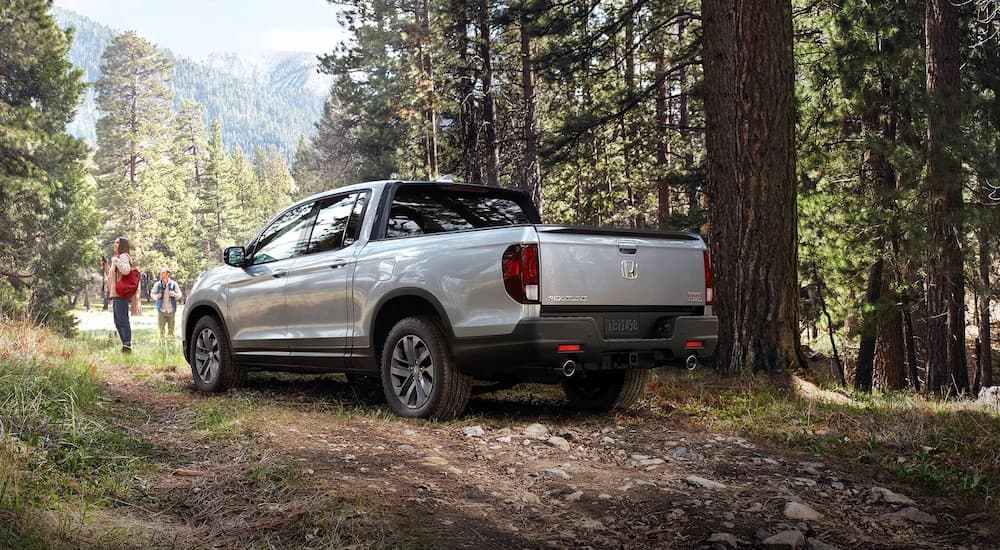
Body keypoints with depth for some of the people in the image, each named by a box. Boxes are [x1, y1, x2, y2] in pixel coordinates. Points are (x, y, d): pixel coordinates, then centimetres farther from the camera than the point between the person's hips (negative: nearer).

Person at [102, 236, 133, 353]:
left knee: (123, 320, -13)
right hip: (116, 294, 10)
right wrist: (106, 264, 21)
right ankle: (125, 344, 13)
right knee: (118, 322, 11)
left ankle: (127, 345, -15)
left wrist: (116, 260, -16)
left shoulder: (123, 256, -6)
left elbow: (126, 270, -26)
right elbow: (111, 275, 32)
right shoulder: (118, 258, 24)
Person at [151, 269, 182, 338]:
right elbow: (152, 294, 13)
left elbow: (180, 295, 6)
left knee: (171, 329, 2)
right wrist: (156, 296, -8)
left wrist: (174, 294, -15)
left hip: (171, 310, 0)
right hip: (161, 310, 0)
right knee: (161, 329, -2)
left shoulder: (173, 284, 2)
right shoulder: (158, 284, 4)